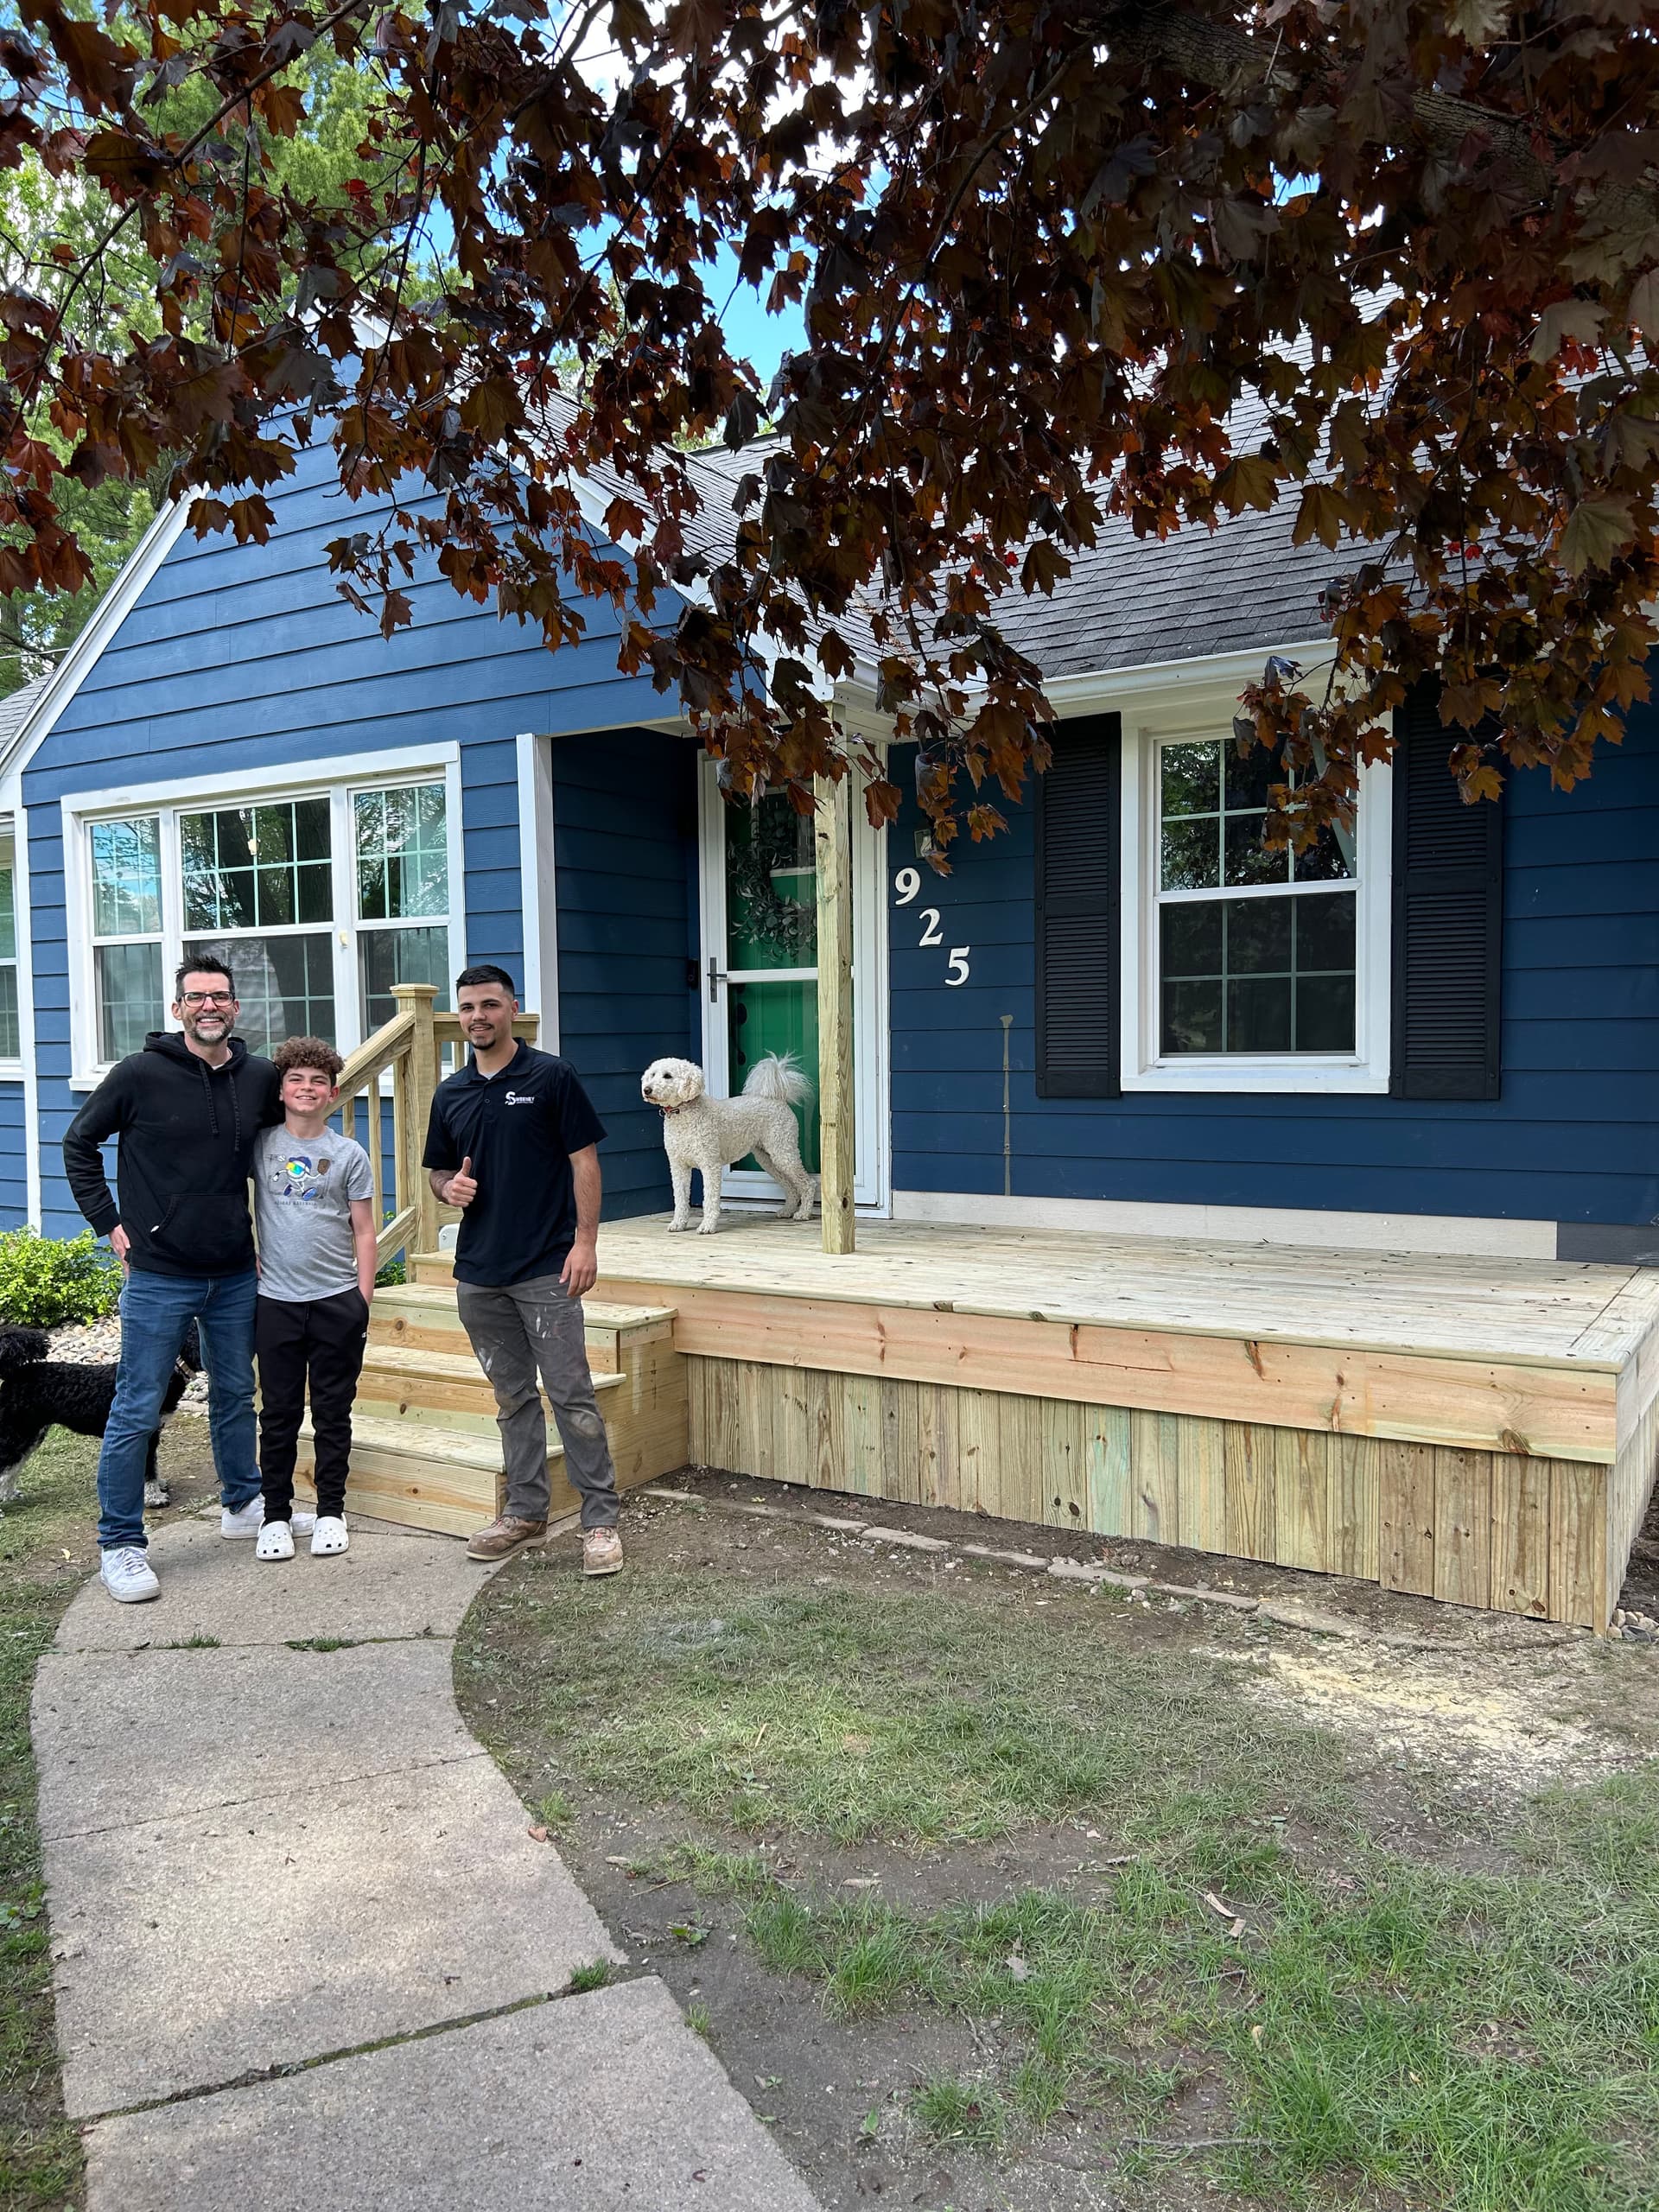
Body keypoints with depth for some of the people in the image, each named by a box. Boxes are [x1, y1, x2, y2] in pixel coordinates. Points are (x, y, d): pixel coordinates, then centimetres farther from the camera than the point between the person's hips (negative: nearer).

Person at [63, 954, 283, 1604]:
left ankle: (242, 1504, 35)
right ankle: (120, 1544, 13)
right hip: (158, 1276, -4)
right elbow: (79, 1144, 1)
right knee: (137, 1413, 1)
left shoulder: (259, 1078, 1)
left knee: (235, 1395, 18)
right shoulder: (140, 1074, -10)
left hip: (236, 1275, 4)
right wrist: (109, 1222, -3)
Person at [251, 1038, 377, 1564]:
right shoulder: (261, 1145, 2)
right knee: (278, 1414, 8)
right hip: (276, 1300, 1)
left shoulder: (349, 1155, 1)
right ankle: (276, 1516, 19)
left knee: (333, 1413, 8)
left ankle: (331, 1512, 19)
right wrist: (252, 1262, 1)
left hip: (338, 1301, 0)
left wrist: (363, 1298, -1)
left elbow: (363, 1233, 3)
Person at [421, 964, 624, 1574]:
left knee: (571, 1396, -5)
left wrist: (584, 1241, -13)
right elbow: (438, 1170, 20)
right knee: (512, 1398, 14)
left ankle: (600, 1519, 2)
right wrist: (450, 1187, -4)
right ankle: (526, 1512, 25)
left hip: (546, 1270, -5)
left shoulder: (552, 1077, -3)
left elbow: (584, 1162, -5)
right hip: (479, 1274, 5)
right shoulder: (451, 1095, 12)